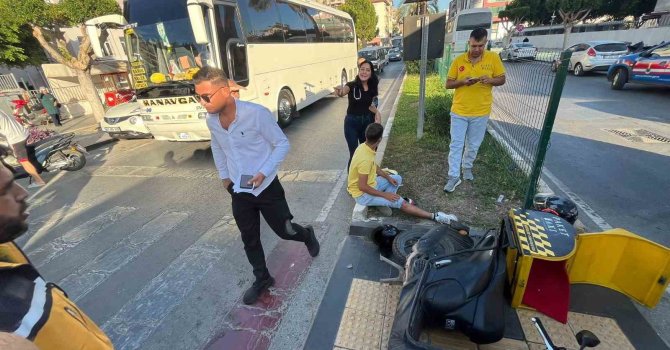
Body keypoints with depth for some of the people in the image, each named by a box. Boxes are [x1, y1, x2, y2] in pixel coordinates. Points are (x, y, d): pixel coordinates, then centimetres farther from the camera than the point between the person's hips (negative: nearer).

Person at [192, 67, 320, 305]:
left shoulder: (257, 114, -23)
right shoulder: (211, 120, -3)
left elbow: (282, 144, -14)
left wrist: (264, 173, -22)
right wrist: (224, 176, 13)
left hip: (267, 187, -5)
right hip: (238, 192, 5)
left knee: (284, 231, 9)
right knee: (249, 240, 15)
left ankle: (307, 235, 44)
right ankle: (262, 279, 37)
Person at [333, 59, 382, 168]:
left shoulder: (372, 87, -1)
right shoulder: (352, 85, -15)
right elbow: (343, 91, -37)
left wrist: (377, 112, -5)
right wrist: (339, 92, -61)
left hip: (367, 121, 5)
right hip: (352, 122, -5)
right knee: (354, 154, -2)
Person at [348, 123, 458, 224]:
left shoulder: (364, 146, -4)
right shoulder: (365, 158, -32)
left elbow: (373, 166, 14)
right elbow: (362, 187, -29)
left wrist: (387, 177, 7)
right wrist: (384, 194, -21)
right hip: (362, 194, -9)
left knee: (397, 178, 16)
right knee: (400, 202, -14)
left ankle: (383, 202, 1)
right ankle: (435, 216, -6)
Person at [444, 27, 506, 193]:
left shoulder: (494, 58, -3)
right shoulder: (458, 60, -4)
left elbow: (502, 79, 3)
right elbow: (448, 84, -1)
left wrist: (490, 80, -19)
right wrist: (463, 81, -20)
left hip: (481, 112, 1)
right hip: (459, 111, -1)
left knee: (474, 145, 14)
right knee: (456, 144, 0)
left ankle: (467, 167, 39)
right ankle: (454, 176, 8)